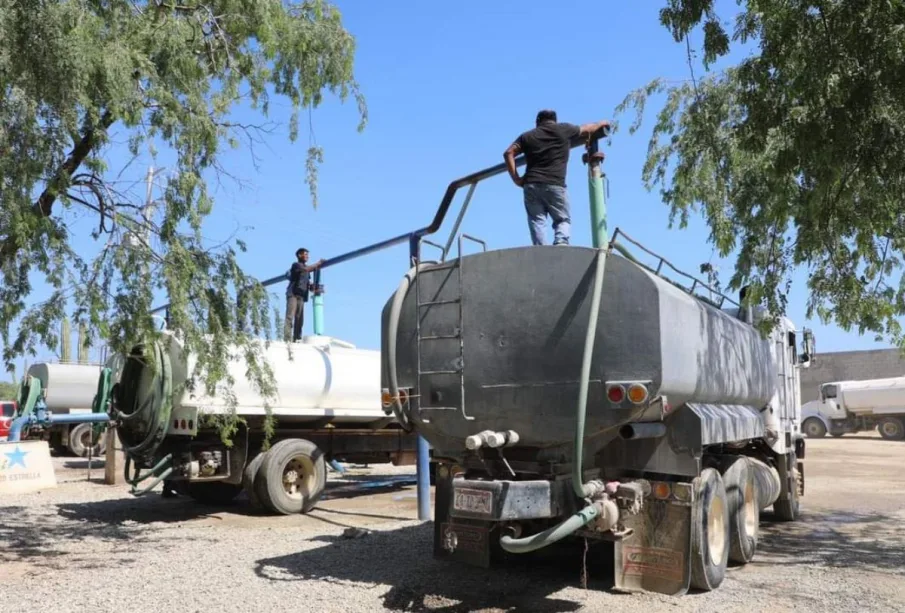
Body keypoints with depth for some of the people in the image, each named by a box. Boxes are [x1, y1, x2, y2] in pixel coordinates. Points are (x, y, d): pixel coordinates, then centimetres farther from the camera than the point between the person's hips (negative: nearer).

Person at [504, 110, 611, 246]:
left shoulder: (528, 135, 15)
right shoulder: (564, 129, 10)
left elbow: (509, 153, 6)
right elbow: (587, 128, 26)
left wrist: (516, 178, 6)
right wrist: (601, 124, 46)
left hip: (531, 185, 2)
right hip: (555, 185, -2)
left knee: (536, 221, 4)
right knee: (563, 219, 8)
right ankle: (561, 242, -19)